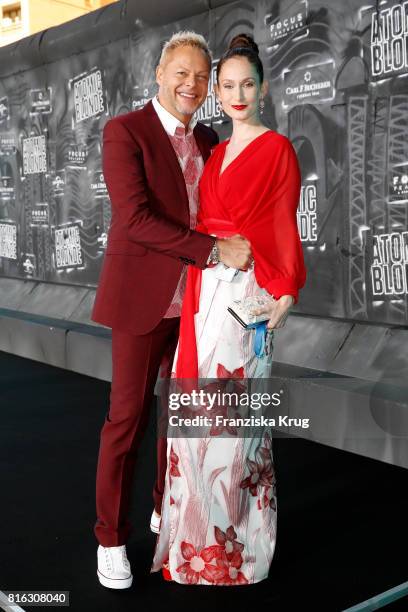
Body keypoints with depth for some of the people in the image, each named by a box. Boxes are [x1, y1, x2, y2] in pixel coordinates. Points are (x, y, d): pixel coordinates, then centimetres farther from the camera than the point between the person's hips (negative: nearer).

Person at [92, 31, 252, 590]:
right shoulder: (124, 131, -8)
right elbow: (135, 217, -19)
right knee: (128, 416, 1)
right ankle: (111, 536, 16)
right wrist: (213, 249, -23)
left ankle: (168, 511, 32)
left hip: (196, 299, 6)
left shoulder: (208, 140, 12)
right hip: (143, 296, -6)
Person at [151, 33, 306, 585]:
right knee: (198, 403, 9)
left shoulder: (277, 148, -1)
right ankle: (199, 532, 25)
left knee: (236, 403, -2)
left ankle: (240, 538, 15)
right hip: (205, 287, 7)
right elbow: (205, 222, 15)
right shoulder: (217, 152, 18)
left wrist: (285, 293, -16)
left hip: (248, 289, -6)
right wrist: (197, 287, 6)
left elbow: (284, 226, -7)